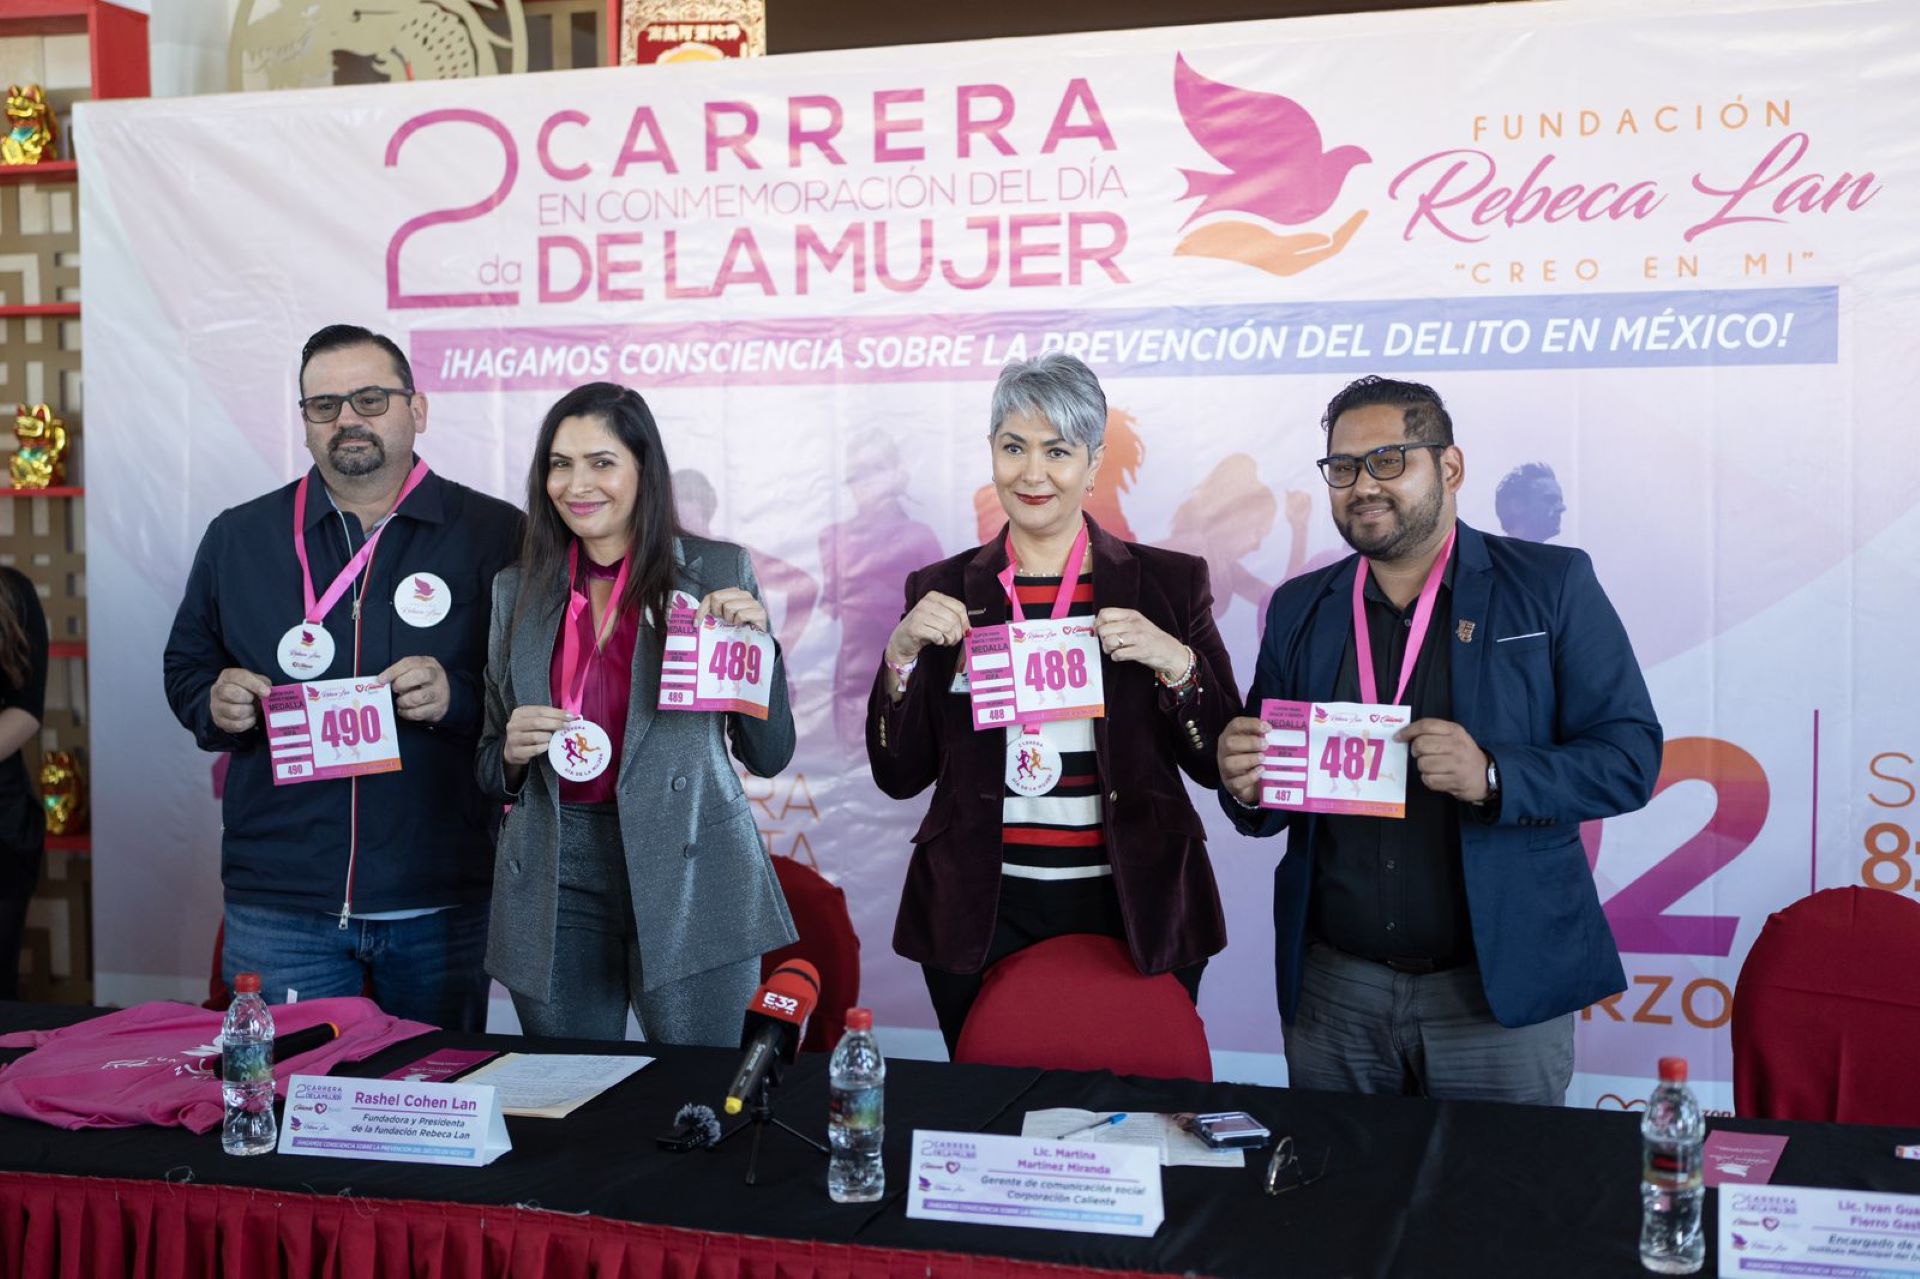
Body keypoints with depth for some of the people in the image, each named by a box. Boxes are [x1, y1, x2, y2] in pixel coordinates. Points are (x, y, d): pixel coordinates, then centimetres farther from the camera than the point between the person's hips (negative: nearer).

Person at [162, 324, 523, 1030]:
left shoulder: (493, 535, 1)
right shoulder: (236, 538, 10)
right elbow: (186, 667, 17)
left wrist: (456, 698, -19)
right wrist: (216, 703, -5)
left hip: (440, 907, -1)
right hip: (276, 901, 2)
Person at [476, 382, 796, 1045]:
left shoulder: (716, 570, 1)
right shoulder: (517, 591, 10)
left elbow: (768, 755, 1)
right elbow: (492, 772, 16)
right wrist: (514, 750, -6)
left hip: (688, 876, -2)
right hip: (557, 883, 3)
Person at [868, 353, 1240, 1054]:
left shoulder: (1168, 583, 1)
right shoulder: (943, 592, 5)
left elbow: (1223, 766, 1)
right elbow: (900, 775, 5)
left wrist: (1175, 664, -15)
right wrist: (901, 654, -8)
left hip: (1132, 911, -1)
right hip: (984, 916, 1)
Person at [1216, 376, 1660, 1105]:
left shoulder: (1551, 586, -1)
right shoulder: (1299, 608, 9)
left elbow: (1631, 757, -7)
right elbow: (1266, 809, 14)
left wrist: (1492, 777, -23)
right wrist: (1246, 785, -10)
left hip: (1500, 990, -3)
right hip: (1333, 988, 3)